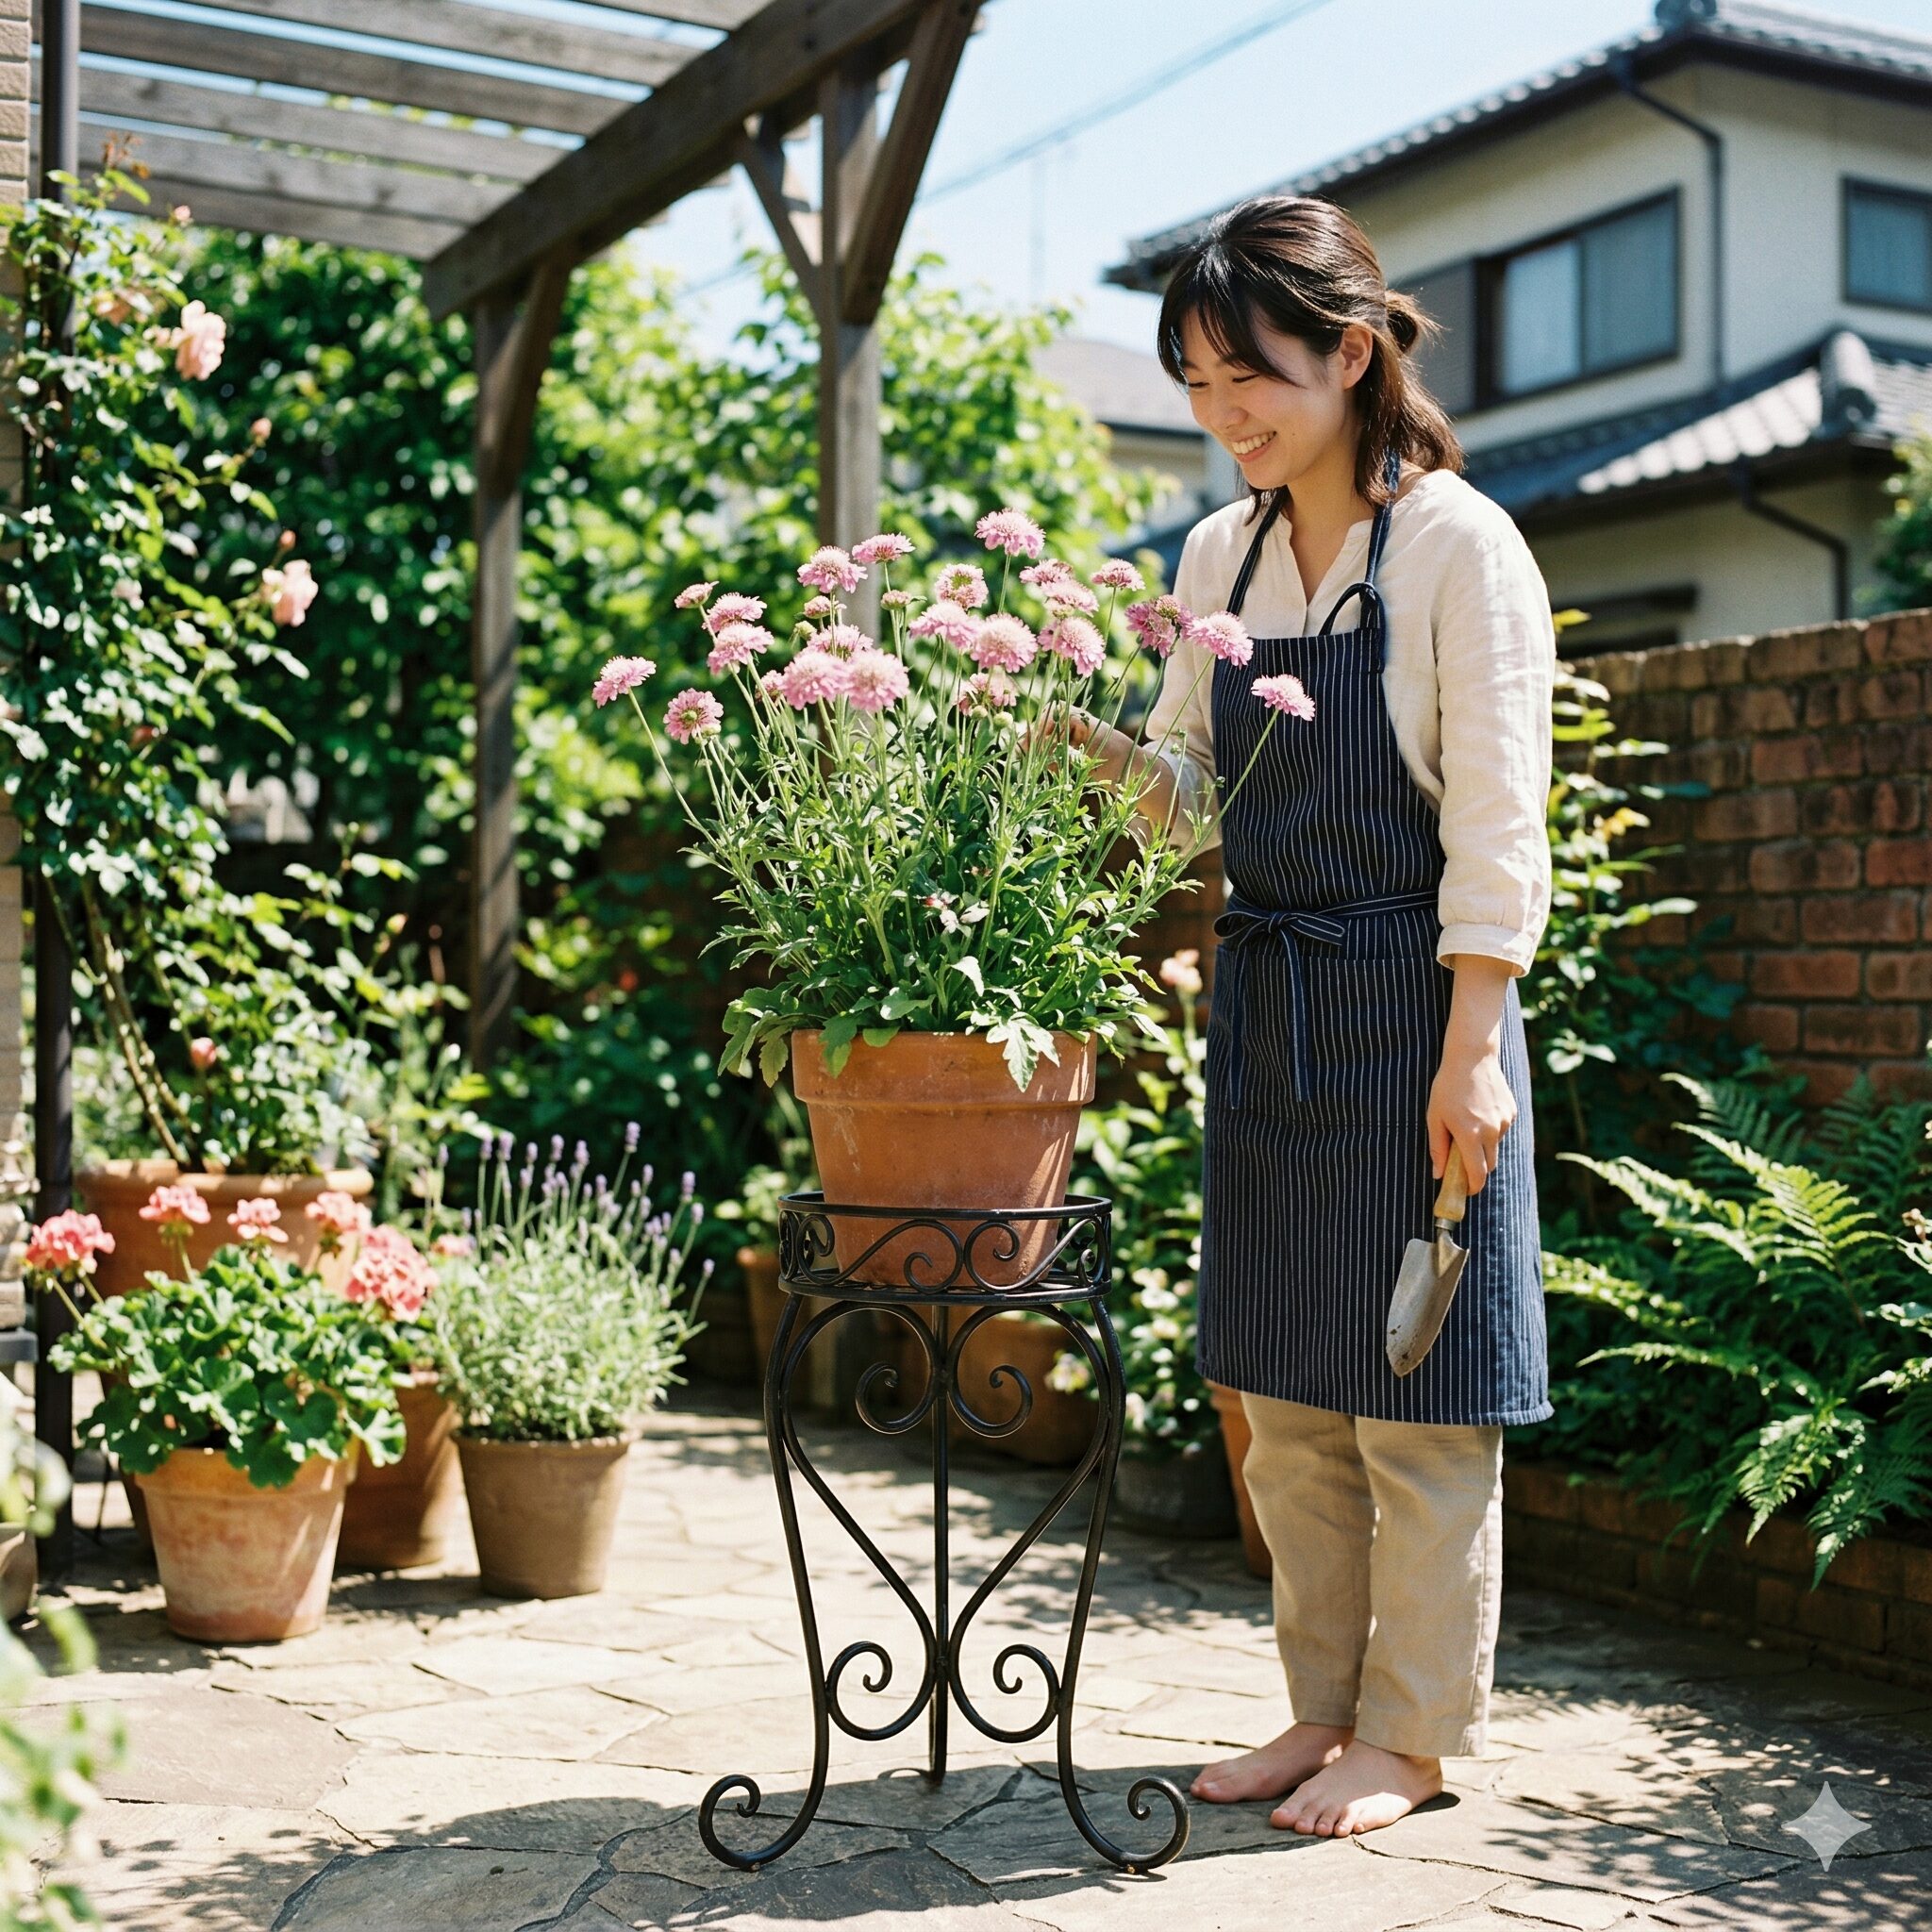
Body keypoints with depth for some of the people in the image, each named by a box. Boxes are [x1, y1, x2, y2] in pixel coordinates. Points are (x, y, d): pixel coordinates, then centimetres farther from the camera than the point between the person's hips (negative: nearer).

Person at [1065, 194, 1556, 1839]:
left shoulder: (1460, 547, -10)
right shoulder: (1221, 557, 9)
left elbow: (1497, 825, -12)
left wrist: (1471, 1054, -15)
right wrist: (1091, 748, -7)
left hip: (1411, 1007, -6)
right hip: (1262, 1006, 7)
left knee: (1416, 1400, 4)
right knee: (1285, 1398, 12)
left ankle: (1414, 1738, 18)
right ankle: (1326, 1711, 27)